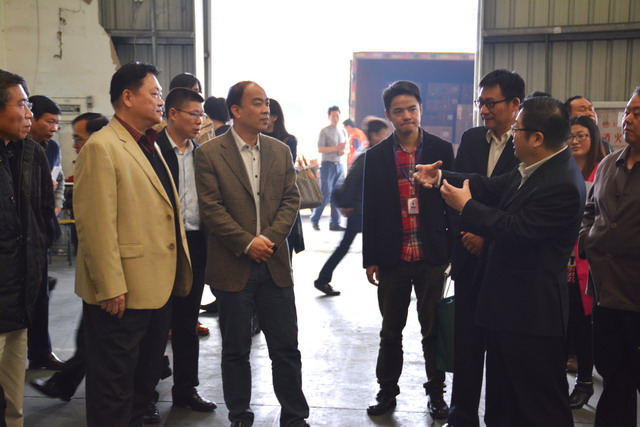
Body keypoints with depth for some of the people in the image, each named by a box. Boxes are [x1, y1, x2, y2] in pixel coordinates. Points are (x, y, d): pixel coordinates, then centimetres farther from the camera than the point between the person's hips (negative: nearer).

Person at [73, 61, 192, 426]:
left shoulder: (149, 146, 15)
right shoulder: (102, 147, -14)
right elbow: (96, 225, -20)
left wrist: (178, 272, 16)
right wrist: (111, 288, -21)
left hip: (159, 286, 9)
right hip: (123, 293, -9)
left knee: (147, 376, 20)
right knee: (115, 389, 6)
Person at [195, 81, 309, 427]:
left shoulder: (280, 151, 9)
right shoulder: (210, 154, -3)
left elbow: (291, 200, 4)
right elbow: (211, 208, -9)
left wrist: (269, 239, -10)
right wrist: (247, 243, -14)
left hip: (275, 265, 3)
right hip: (233, 267, -3)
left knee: (286, 348, 8)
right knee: (236, 350, 10)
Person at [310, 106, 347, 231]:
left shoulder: (343, 131, 16)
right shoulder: (325, 131, -3)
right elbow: (320, 149, -11)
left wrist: (343, 151, -2)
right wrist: (336, 148, -19)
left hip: (339, 165, 6)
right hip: (328, 164, -6)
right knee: (325, 194, -8)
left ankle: (335, 223, 9)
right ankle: (315, 219, 8)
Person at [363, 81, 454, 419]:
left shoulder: (442, 150, -1)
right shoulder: (377, 156, 1)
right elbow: (369, 210, 3)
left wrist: (454, 250, -2)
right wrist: (370, 258, 1)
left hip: (432, 256, -1)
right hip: (392, 258, 1)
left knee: (433, 330, 11)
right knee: (390, 332, 13)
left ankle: (436, 393, 26)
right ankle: (387, 392, 27)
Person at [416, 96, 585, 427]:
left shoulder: (562, 185, -25)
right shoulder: (531, 169, 6)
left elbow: (516, 230, -27)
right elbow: (492, 187, 14)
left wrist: (466, 206, -16)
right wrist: (441, 177, 8)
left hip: (531, 313, -10)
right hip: (507, 306, 10)